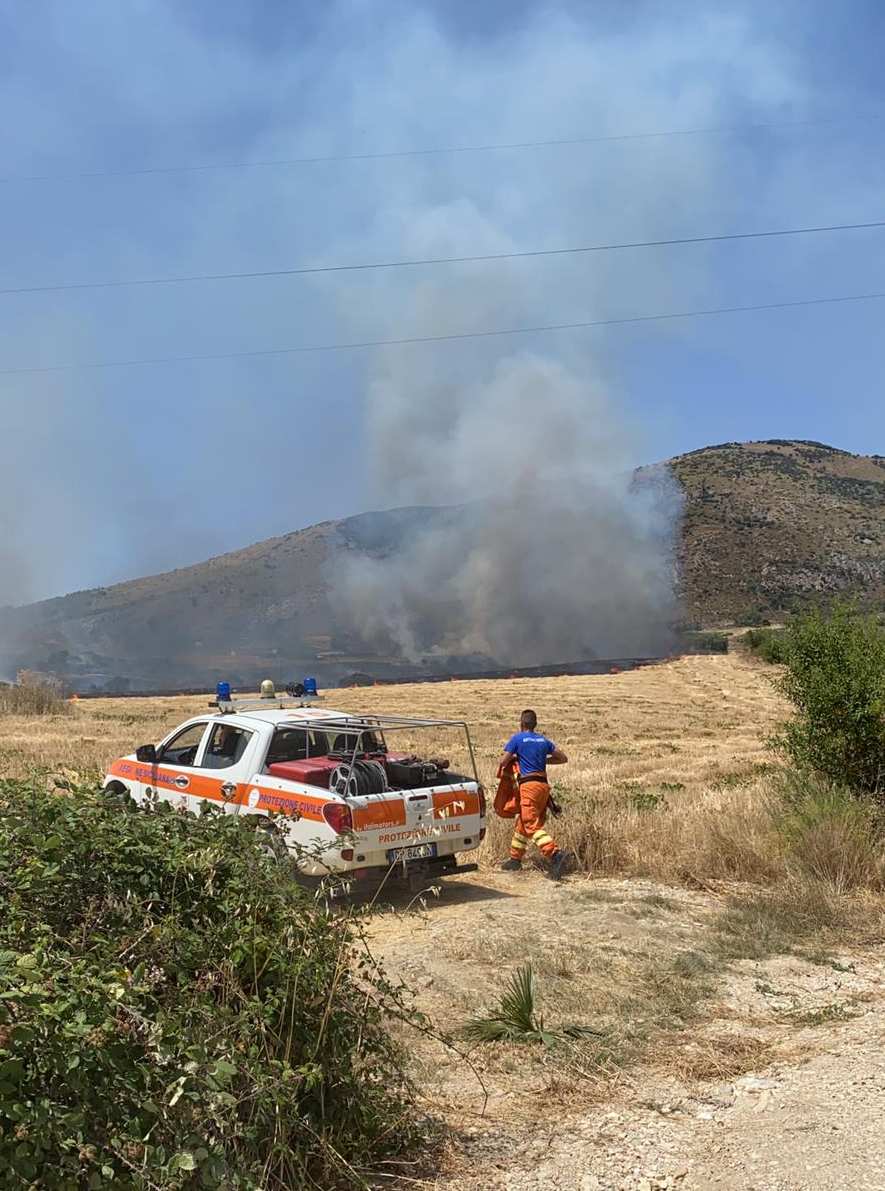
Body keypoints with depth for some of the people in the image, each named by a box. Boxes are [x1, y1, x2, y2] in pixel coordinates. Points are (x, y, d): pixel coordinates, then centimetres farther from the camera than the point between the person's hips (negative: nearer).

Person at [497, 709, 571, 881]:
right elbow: (563, 758, 19)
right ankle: (515, 858, 27)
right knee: (522, 822, 18)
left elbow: (502, 761, -6)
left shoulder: (517, 739, -2)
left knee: (532, 825, -12)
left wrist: (514, 757, 15)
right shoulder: (543, 740, 14)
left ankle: (556, 854, -29)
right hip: (543, 784, 7)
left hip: (529, 785, -7)